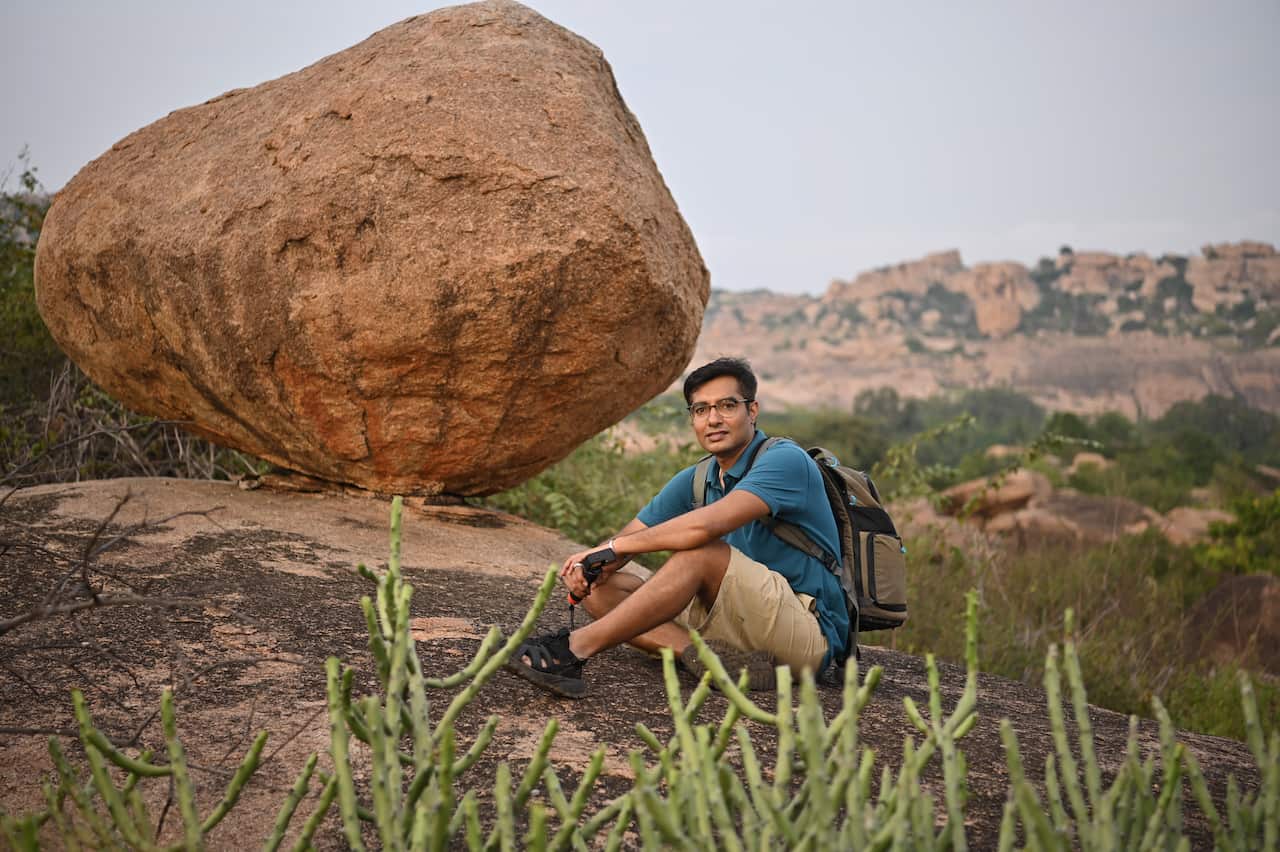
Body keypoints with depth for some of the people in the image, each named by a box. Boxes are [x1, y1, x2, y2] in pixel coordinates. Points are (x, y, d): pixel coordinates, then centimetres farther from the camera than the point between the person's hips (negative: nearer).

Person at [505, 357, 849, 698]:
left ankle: (576, 649, -32)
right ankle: (702, 654, -24)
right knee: (600, 586, -2)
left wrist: (612, 548, -20)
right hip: (743, 620, 8)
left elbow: (707, 525, -30)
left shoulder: (785, 460, -15)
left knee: (701, 550, -30)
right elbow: (627, 537, 8)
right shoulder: (695, 481, 9)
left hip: (809, 632, -8)